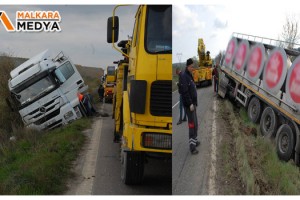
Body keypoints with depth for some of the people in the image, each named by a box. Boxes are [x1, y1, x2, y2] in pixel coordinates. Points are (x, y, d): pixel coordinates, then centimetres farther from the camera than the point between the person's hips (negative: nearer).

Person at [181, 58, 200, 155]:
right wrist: (190, 103, -25)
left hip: (193, 104, 10)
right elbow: (185, 92, -23)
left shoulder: (190, 76, 15)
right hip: (188, 104, -10)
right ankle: (192, 146, -10)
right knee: (192, 124, -11)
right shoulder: (184, 76, -16)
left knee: (195, 123, 19)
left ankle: (194, 140, 33)